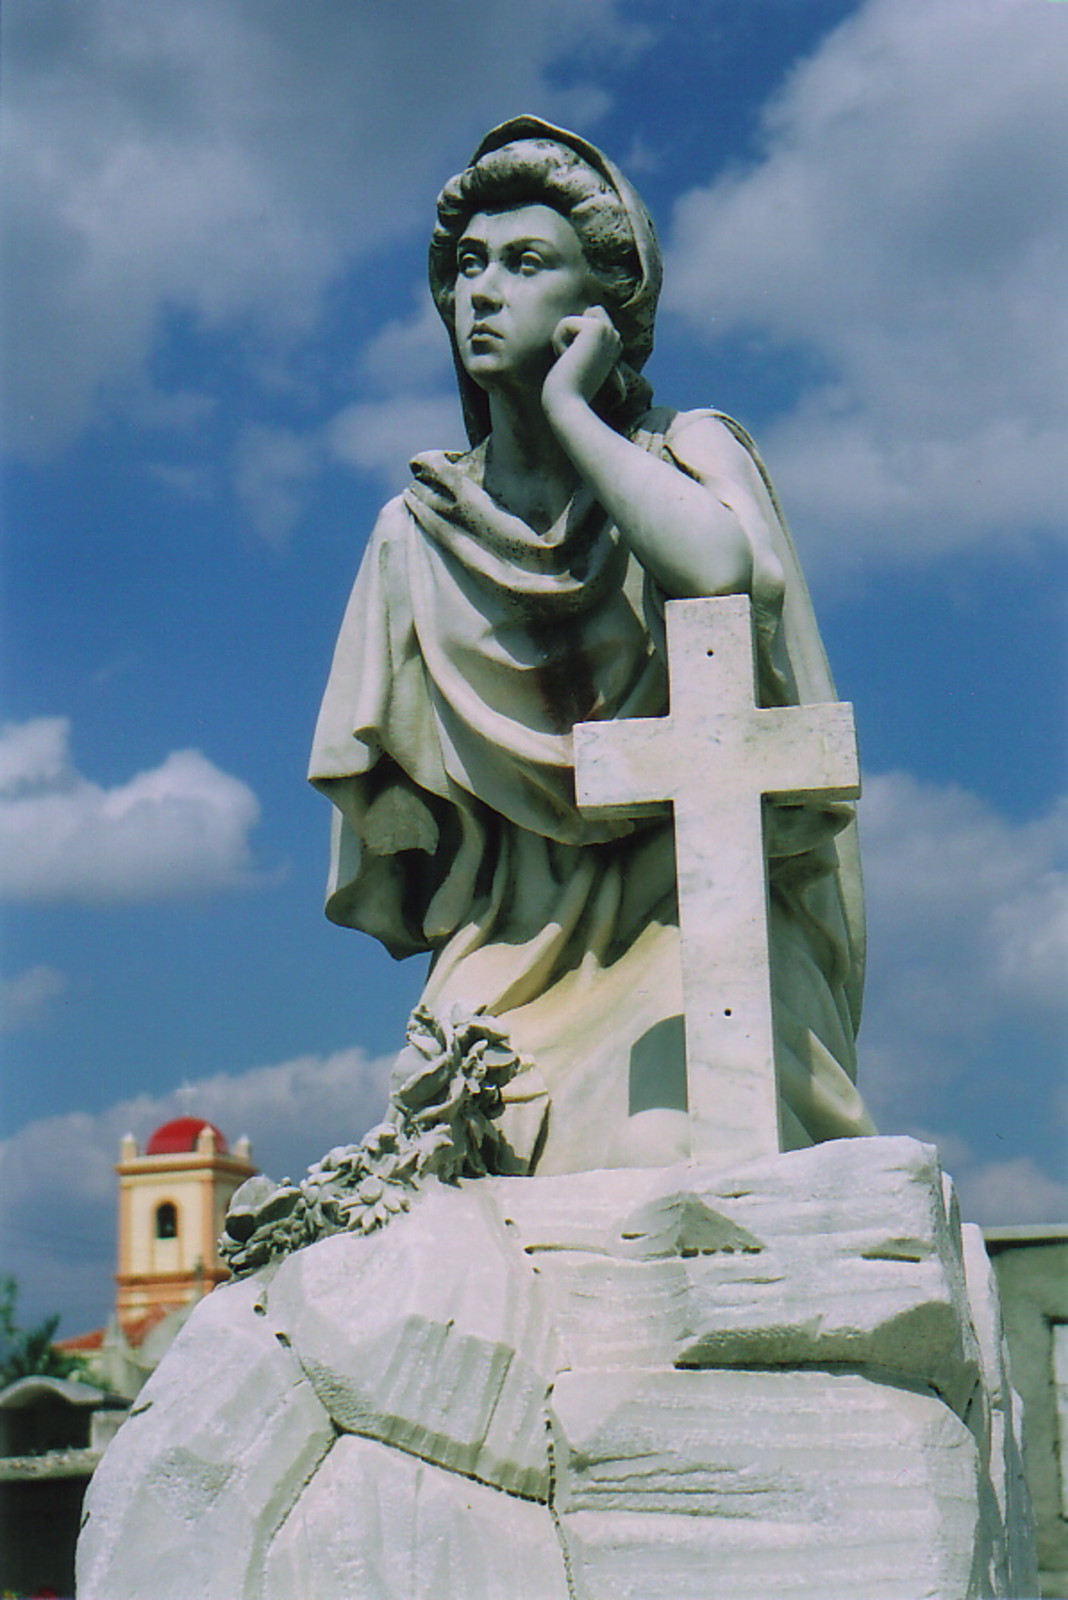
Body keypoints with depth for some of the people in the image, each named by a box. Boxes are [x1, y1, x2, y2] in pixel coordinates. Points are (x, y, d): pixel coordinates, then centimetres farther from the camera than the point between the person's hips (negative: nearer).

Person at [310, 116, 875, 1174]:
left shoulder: (691, 451, 4)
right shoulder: (418, 529, 12)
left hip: (693, 913, -2)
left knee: (663, 1154, -27)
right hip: (517, 942, 2)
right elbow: (380, 789, 12)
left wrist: (570, 407, -10)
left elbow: (729, 571, -22)